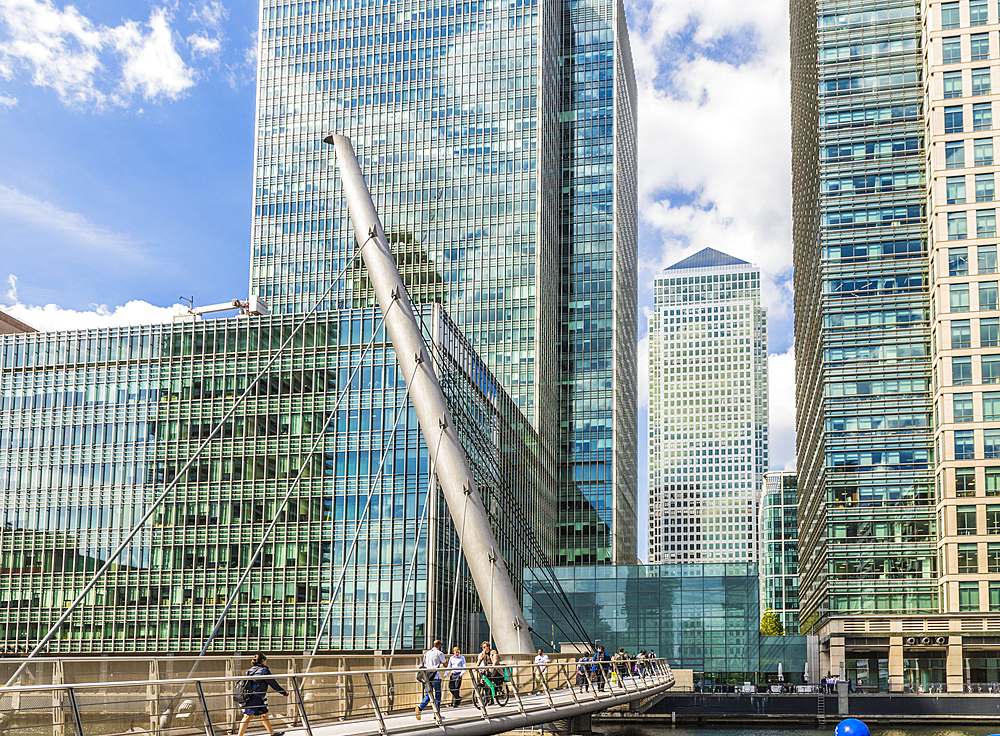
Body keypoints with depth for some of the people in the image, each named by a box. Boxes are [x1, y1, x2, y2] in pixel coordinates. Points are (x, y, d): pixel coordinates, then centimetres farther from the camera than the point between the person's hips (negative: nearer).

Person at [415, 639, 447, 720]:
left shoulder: (427, 653, 15)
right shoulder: (439, 653, -2)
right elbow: (445, 664, 4)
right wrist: (446, 659, 24)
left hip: (427, 676, 5)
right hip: (435, 677, -5)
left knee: (428, 695, 6)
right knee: (437, 696, 6)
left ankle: (419, 708, -19)